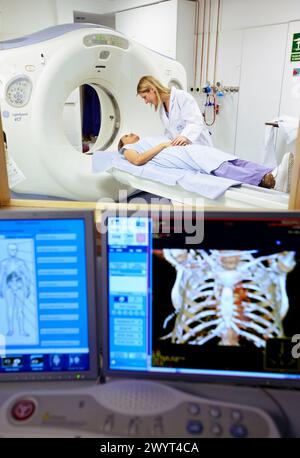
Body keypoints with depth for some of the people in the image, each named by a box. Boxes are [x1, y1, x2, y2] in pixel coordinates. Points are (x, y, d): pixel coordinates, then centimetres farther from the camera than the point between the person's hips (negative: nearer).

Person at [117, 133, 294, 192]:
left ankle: (271, 175, -42)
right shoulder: (128, 149, 23)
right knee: (219, 167, -34)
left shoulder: (150, 139, 43)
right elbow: (138, 160, -4)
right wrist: (163, 145, -2)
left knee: (233, 162, -20)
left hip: (187, 148, 8)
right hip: (176, 156, -7)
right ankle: (267, 181, -54)